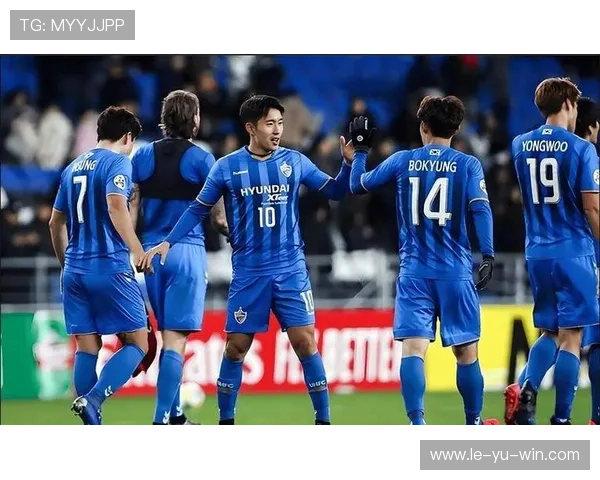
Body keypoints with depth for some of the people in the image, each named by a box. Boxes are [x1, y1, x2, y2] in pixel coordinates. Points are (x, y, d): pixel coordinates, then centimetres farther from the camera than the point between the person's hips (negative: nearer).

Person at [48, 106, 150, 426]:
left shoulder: (74, 166, 17)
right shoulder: (117, 161, -4)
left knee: (87, 347, 8)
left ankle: (92, 431, 3)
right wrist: (138, 251, -18)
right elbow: (116, 207, -20)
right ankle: (92, 400, -21)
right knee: (137, 343, 0)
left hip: (74, 269, 7)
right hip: (110, 267, -7)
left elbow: (56, 223, 23)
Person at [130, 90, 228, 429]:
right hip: (187, 251, -5)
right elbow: (218, 217, 0)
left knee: (169, 334, 18)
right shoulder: (202, 159, -5)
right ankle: (162, 418, -14)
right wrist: (233, 234, 20)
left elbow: (131, 212, 6)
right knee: (175, 339, -7)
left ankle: (175, 412, 22)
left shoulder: (143, 157, 7)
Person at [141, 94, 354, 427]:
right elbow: (198, 210, 6)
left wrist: (349, 162, -11)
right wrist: (168, 243, -4)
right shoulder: (227, 167, -1)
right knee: (236, 346, 3)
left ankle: (323, 421, 0)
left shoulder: (295, 162, 2)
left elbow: (335, 192, 7)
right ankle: (225, 423, 15)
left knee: (305, 342, -6)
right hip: (248, 272, 0)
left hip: (291, 270, 0)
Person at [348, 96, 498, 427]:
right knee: (466, 351, 11)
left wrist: (360, 149, 31)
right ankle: (474, 424, 20)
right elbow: (480, 209, -11)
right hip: (456, 273, 0)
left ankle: (417, 424, -22)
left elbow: (357, 185, 16)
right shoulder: (468, 165, 1)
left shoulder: (402, 161, 5)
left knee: (413, 348, -7)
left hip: (414, 272, 0)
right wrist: (488, 256, -13)